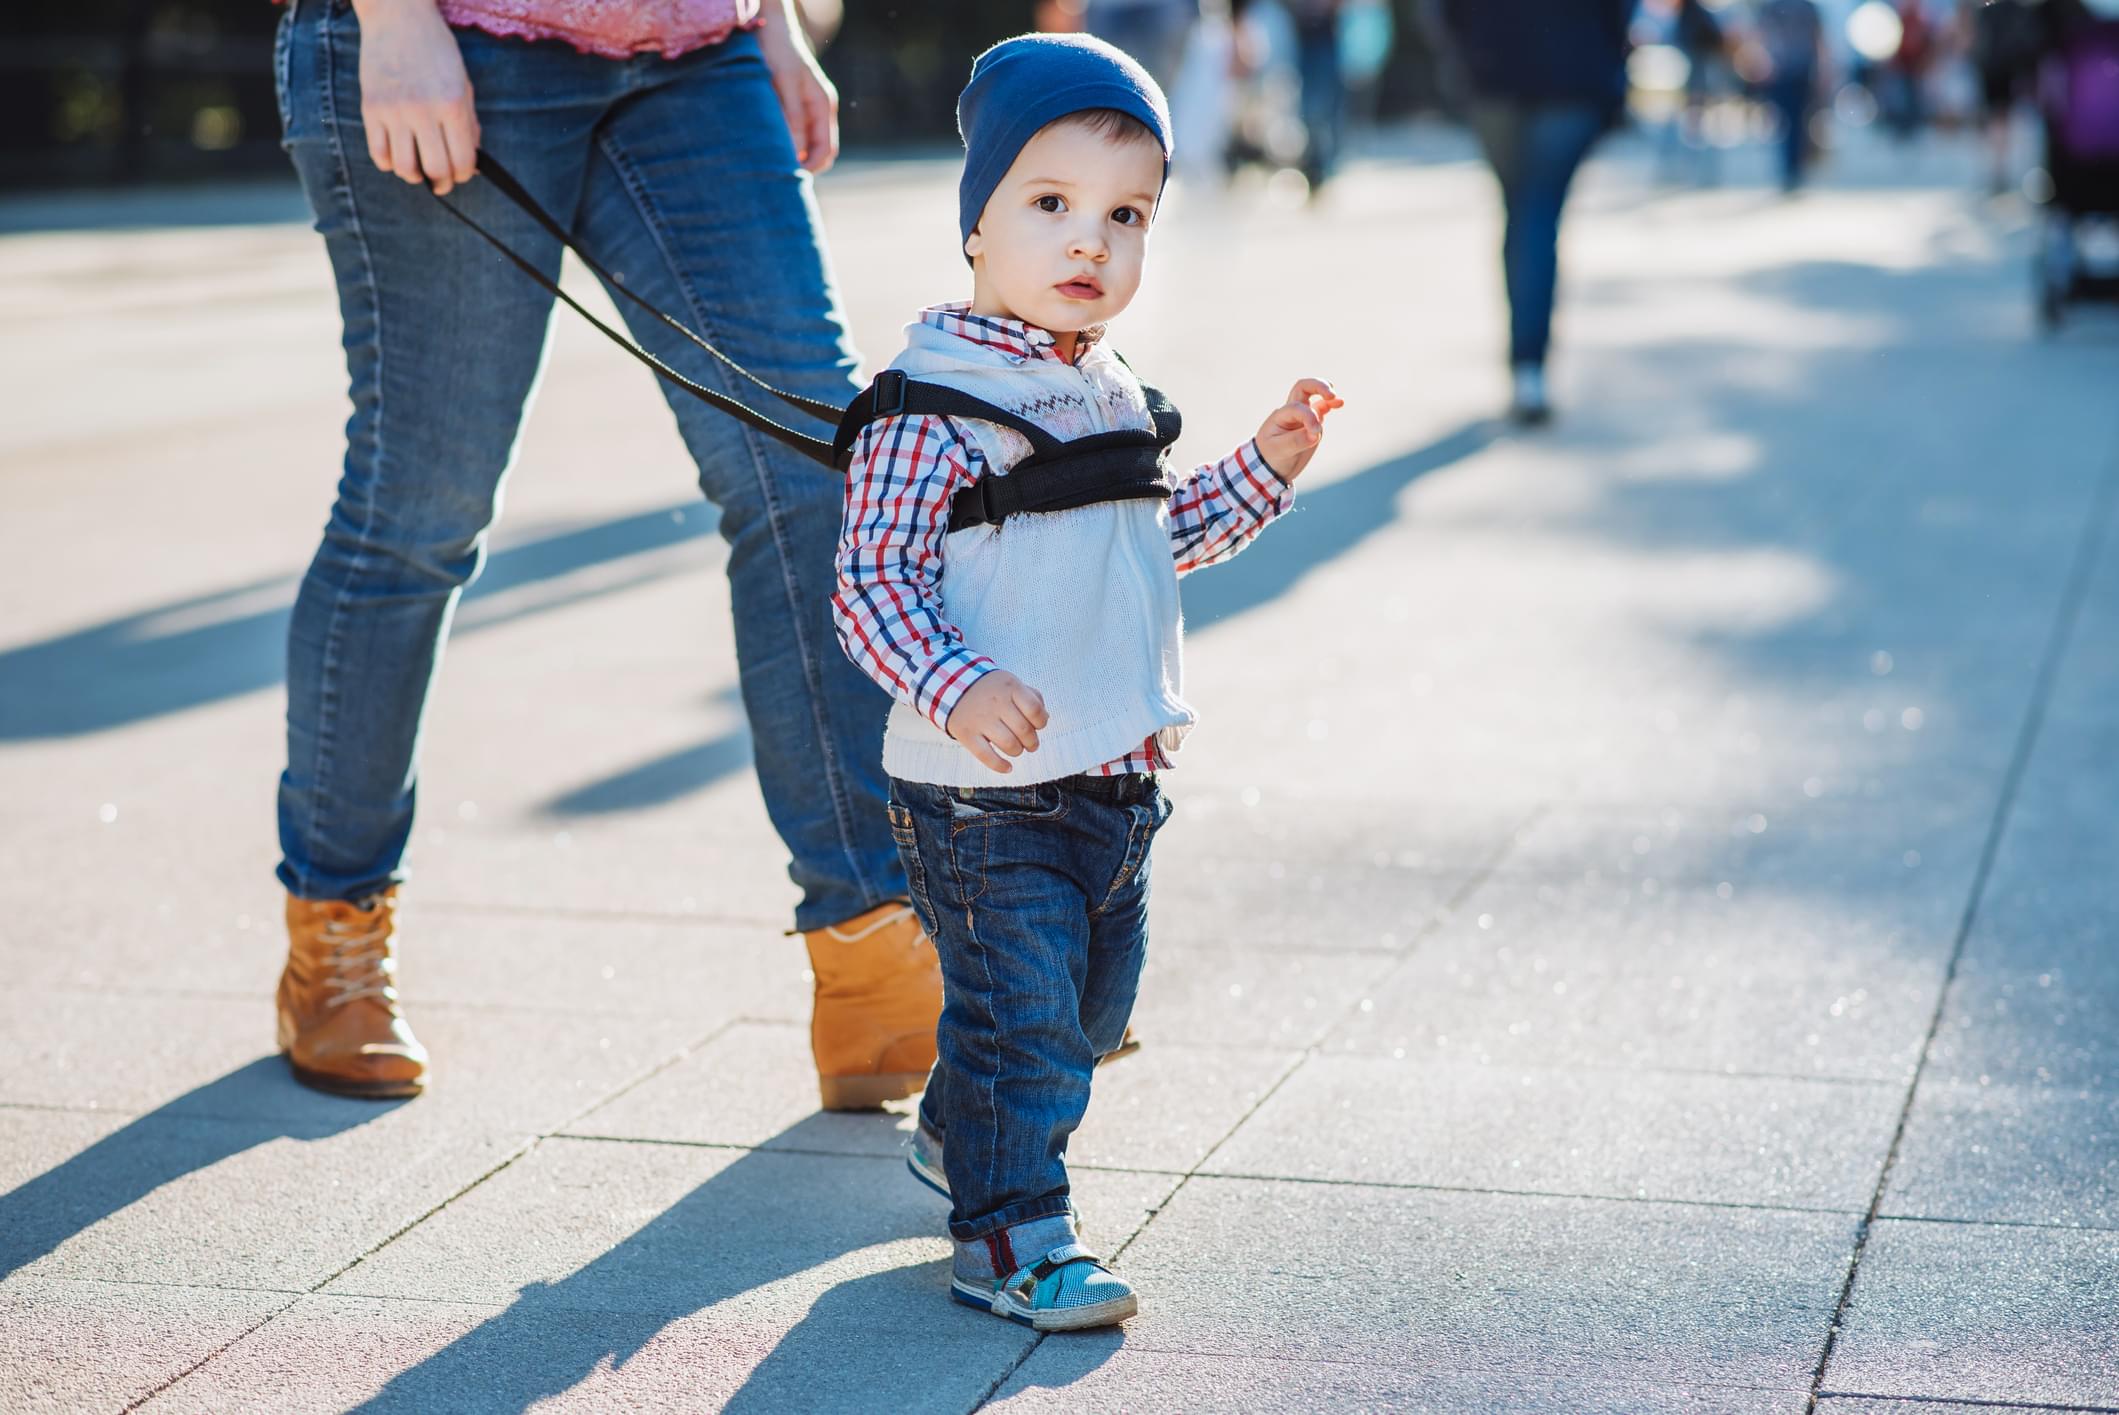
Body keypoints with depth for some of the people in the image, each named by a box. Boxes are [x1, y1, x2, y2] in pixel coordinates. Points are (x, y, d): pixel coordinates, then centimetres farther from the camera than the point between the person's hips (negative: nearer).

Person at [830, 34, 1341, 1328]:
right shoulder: (936, 407, -16)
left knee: (1092, 1004, 20)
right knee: (1018, 1004, -5)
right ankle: (1008, 1233, 10)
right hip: (986, 794, -8)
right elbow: (872, 579, -19)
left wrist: (1266, 469, 13)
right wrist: (955, 688, -34)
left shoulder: (1113, 392, 10)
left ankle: (961, 1136, 42)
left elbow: (1160, 539, 25)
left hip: (1119, 784, 9)